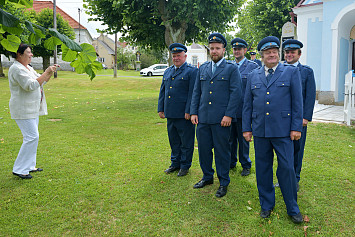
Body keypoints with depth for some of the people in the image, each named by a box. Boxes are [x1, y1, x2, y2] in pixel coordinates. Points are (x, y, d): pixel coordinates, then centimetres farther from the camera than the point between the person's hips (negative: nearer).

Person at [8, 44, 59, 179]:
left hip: (33, 109, 10)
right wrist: (46, 72, -21)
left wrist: (50, 72, 5)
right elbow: (31, 85, -25)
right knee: (32, 137, -12)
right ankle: (19, 169, -3)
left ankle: (29, 166, 22)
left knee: (32, 137, 13)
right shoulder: (17, 69, -16)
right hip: (23, 110, -10)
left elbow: (42, 81, 21)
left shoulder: (28, 68, 15)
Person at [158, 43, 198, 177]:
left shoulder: (192, 71, -5)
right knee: (173, 141, 16)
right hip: (170, 114, 7)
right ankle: (175, 163, 30)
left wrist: (188, 111, -17)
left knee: (186, 141, 4)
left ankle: (185, 166, 17)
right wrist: (161, 109, 12)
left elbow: (192, 93, -12)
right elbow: (162, 91, 18)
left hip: (184, 114, -6)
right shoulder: (167, 72, 16)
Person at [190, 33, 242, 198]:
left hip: (221, 119, -5)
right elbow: (196, 92, 15)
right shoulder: (202, 69, 14)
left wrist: (229, 115, -14)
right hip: (203, 118, 5)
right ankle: (207, 177, 31)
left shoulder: (232, 68, 0)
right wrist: (193, 112, 6)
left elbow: (236, 93, -7)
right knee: (203, 149, 12)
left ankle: (223, 182, 19)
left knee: (222, 151, 4)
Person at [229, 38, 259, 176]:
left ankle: (246, 165, 19)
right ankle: (231, 162, 29)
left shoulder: (253, 66, -3)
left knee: (243, 138, 5)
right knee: (230, 138, 13)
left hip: (243, 109, -4)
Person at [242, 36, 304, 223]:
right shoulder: (253, 76, 12)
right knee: (262, 169, 10)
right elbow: (247, 105, 12)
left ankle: (292, 208, 18)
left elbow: (297, 102, 1)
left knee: (287, 168, 0)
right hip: (260, 131, 3)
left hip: (283, 131, -3)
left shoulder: (291, 72, 4)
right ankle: (266, 205, 26)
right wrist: (246, 128, 7)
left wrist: (296, 127, -5)